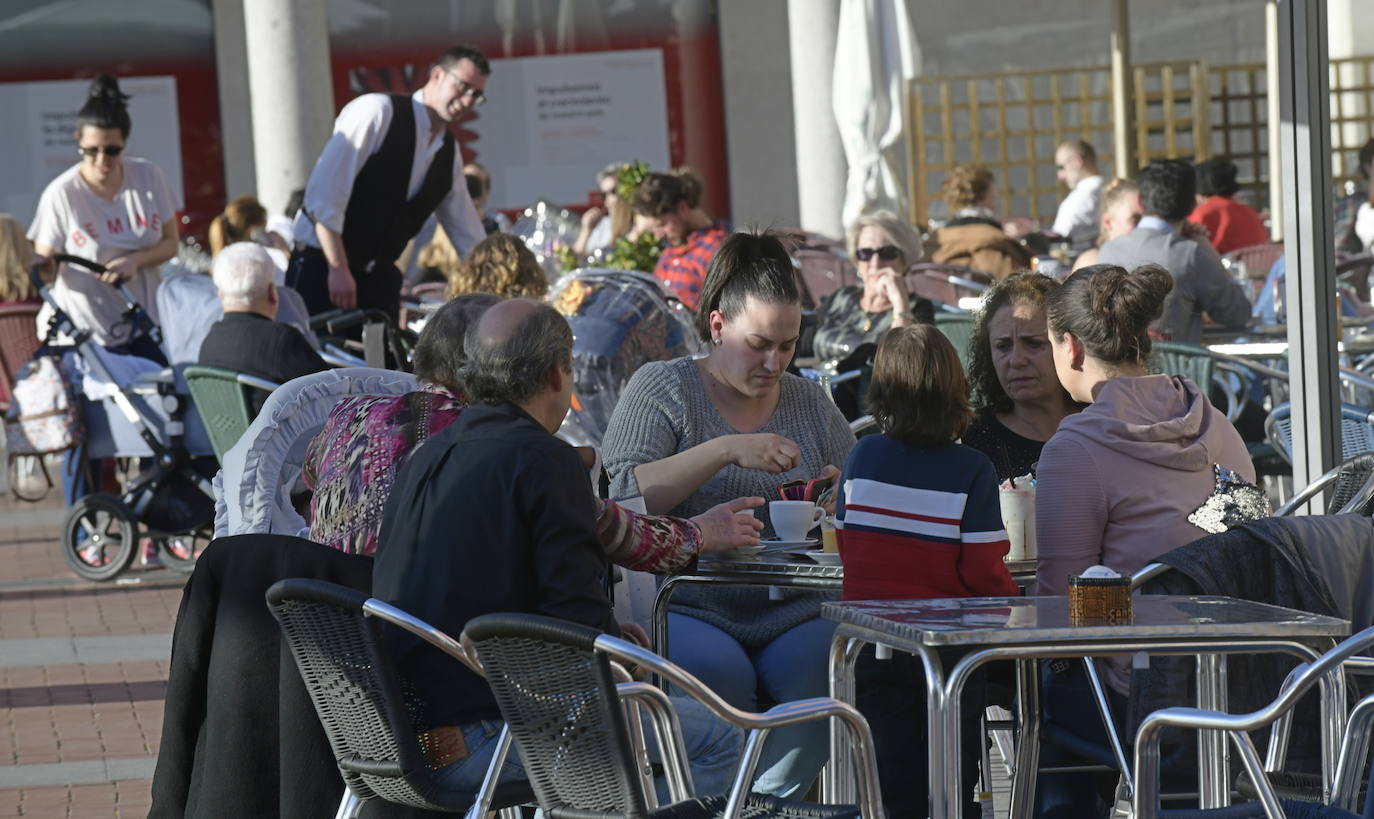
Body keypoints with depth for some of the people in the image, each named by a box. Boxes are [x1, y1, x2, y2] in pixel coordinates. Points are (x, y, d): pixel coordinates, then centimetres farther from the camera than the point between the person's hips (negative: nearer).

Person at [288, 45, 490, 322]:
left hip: (377, 278, 7)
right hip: (321, 266, -7)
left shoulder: (448, 153, 11)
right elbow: (324, 193, -19)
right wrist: (338, 268, -21)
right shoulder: (377, 112, -12)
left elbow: (468, 235, 20)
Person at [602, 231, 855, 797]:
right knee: (720, 673, -35)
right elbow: (624, 496, -10)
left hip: (792, 614, 3)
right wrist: (726, 450, -18)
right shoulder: (662, 387, 5)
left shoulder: (811, 403, 17)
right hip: (688, 610, -3)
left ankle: (765, 797, -11)